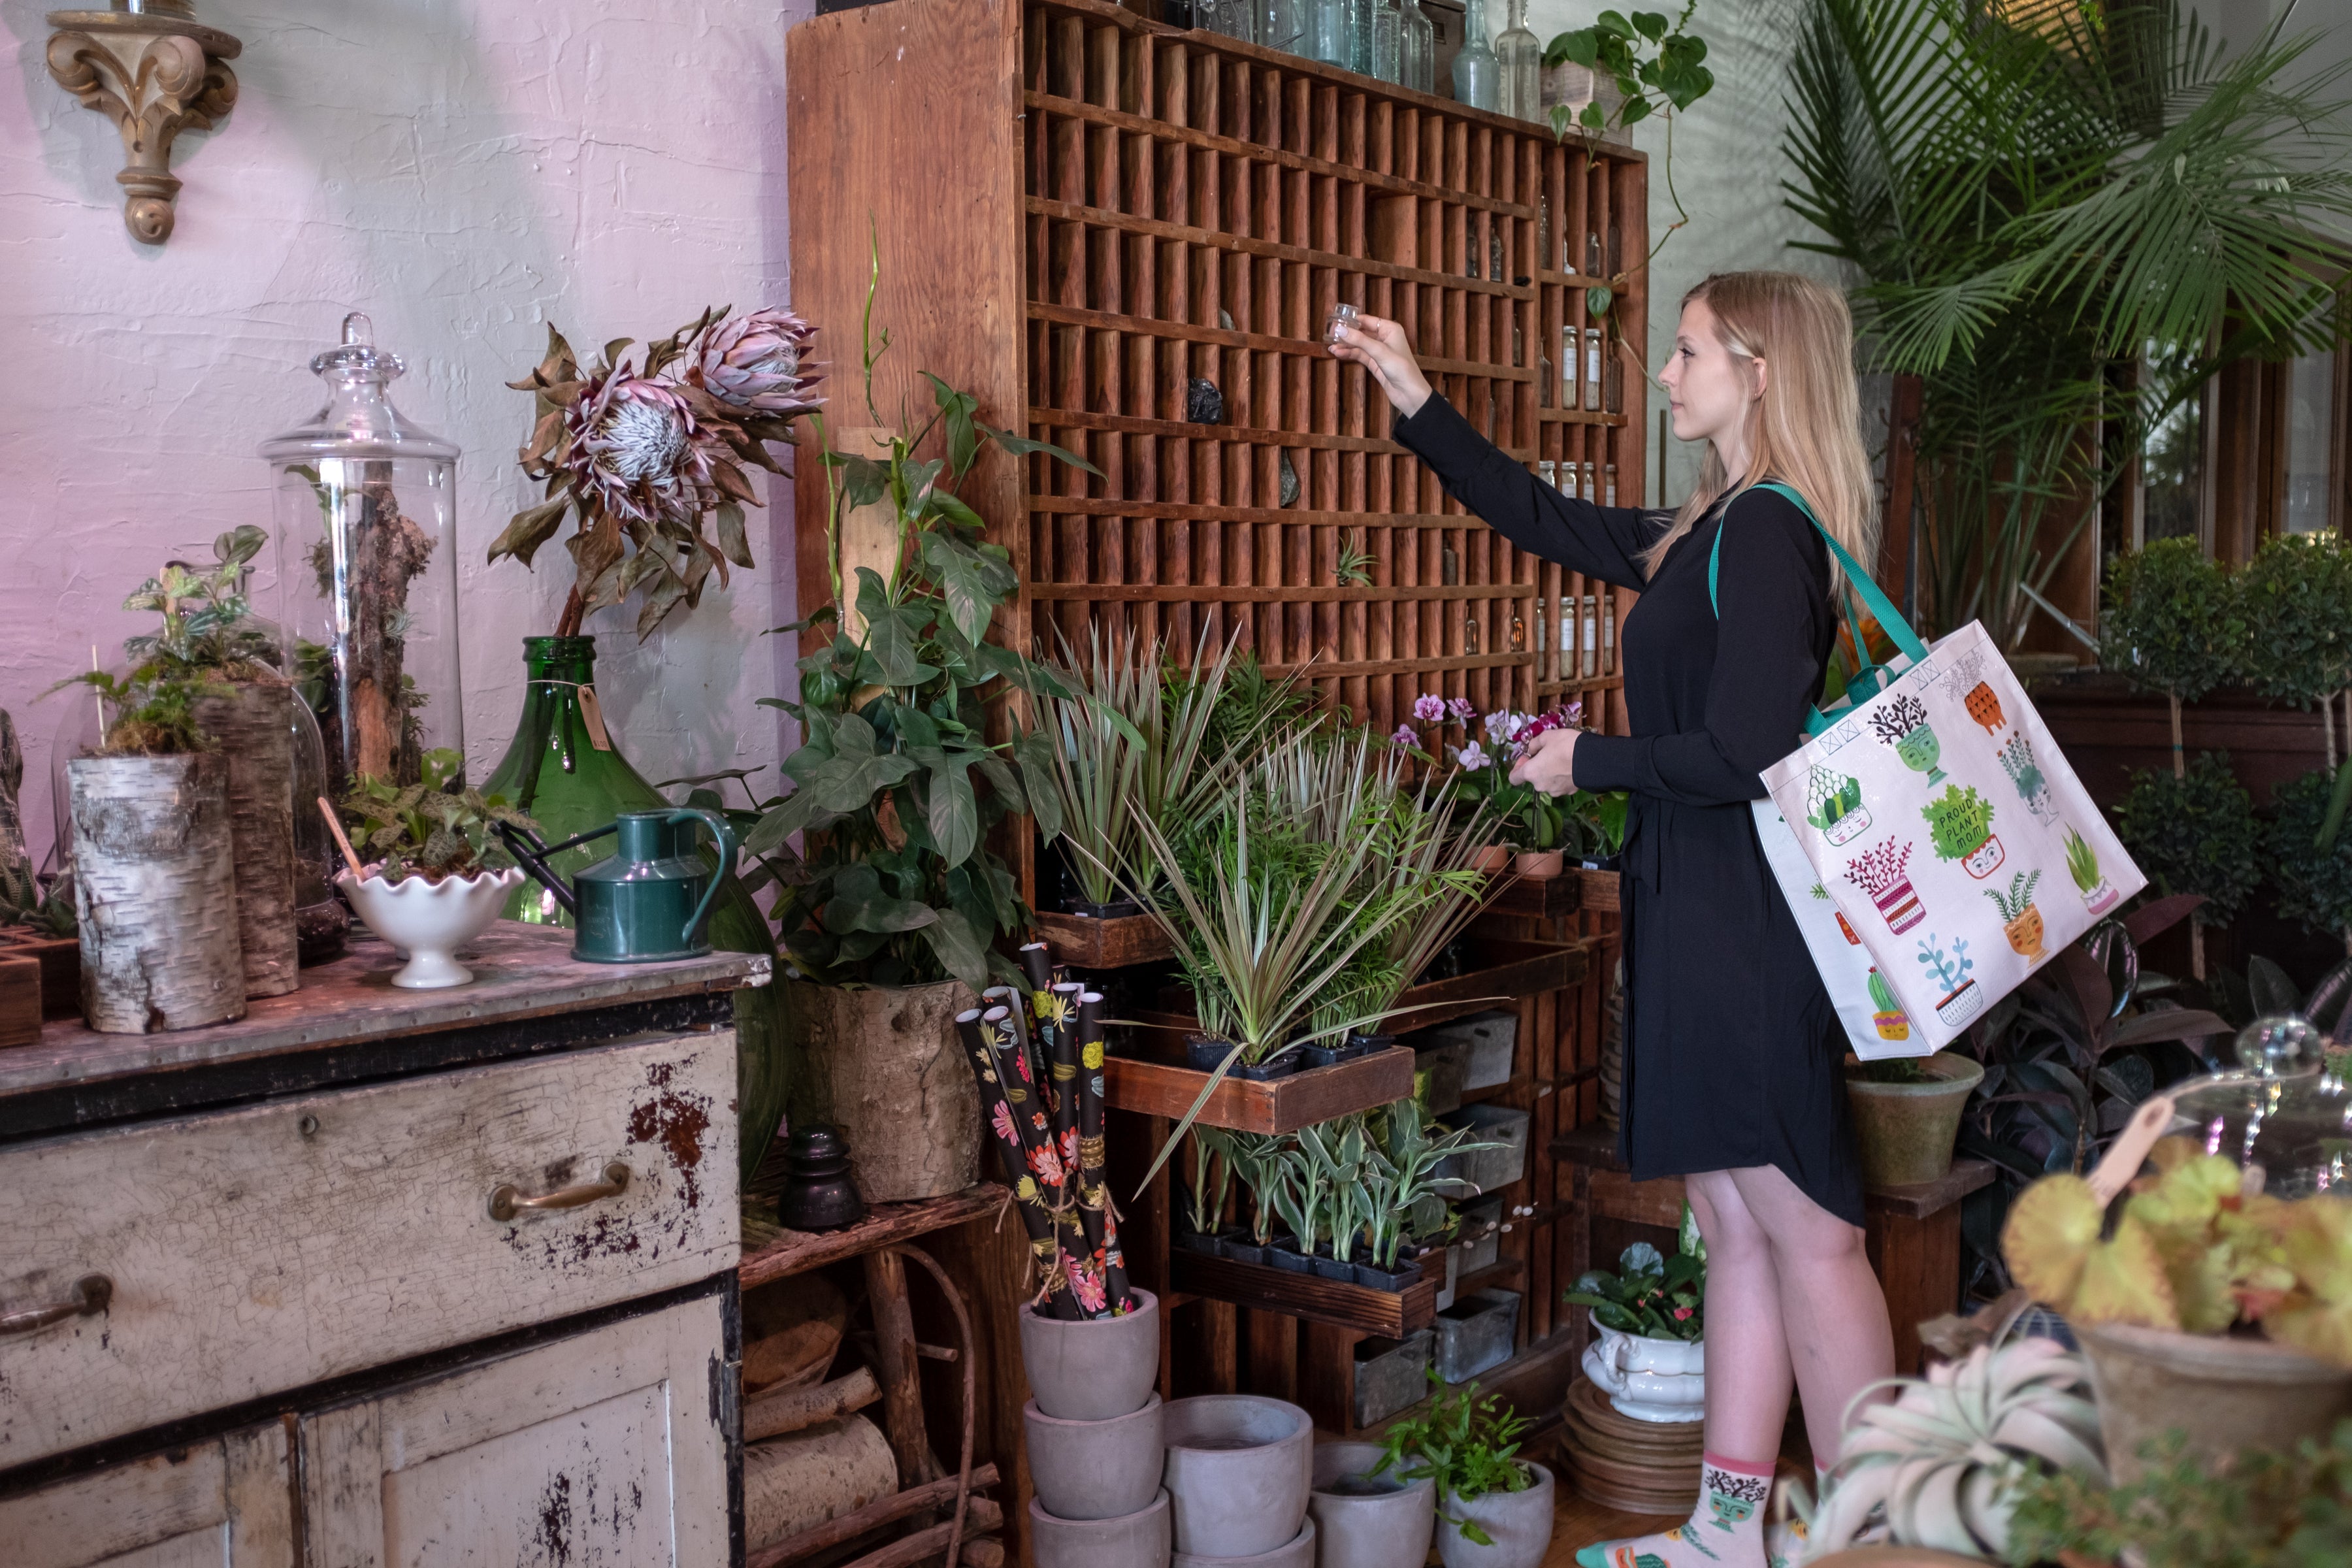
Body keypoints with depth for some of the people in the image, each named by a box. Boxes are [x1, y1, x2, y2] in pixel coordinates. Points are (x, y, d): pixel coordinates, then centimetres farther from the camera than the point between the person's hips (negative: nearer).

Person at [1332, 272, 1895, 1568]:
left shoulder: (1766, 534, -15)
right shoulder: (1707, 532, 14)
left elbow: (1742, 756, -22)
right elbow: (1547, 519, 27)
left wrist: (1588, 763, -7)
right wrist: (1414, 401, 28)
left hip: (1748, 919, -10)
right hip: (1695, 913, 10)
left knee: (1803, 1227, -3)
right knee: (1735, 1223, 13)